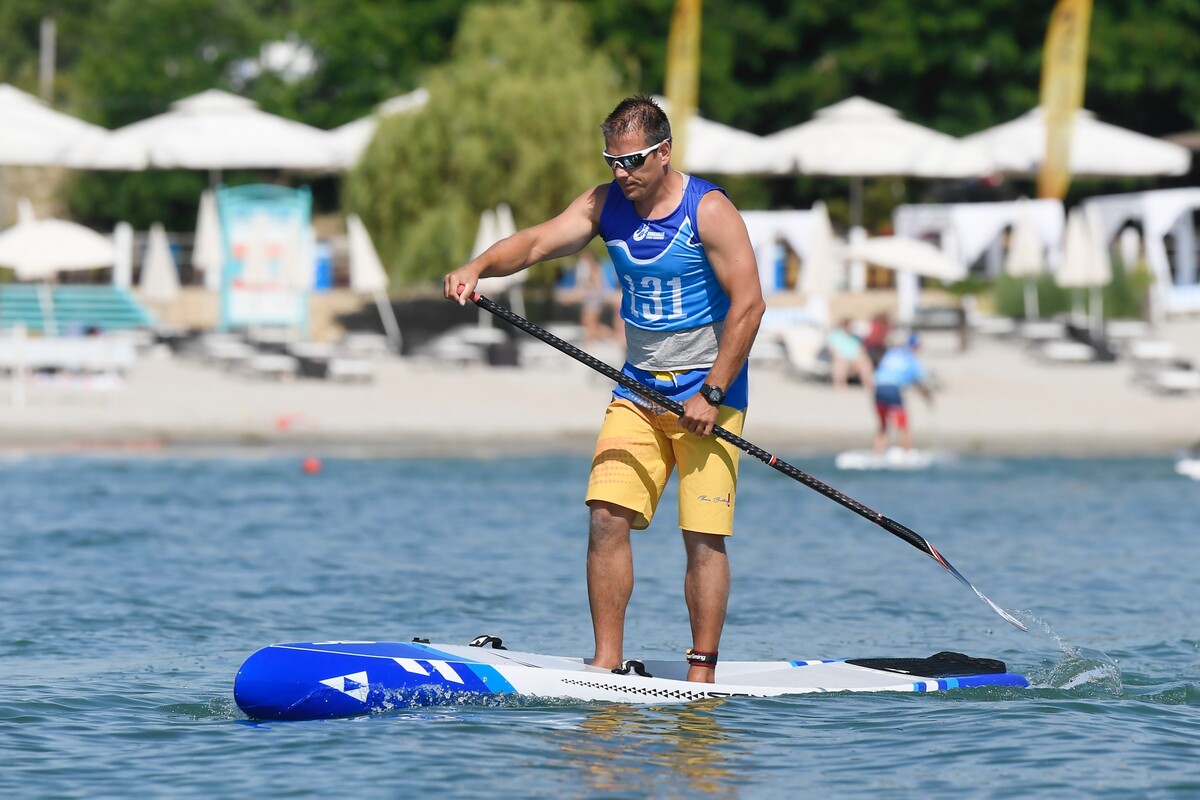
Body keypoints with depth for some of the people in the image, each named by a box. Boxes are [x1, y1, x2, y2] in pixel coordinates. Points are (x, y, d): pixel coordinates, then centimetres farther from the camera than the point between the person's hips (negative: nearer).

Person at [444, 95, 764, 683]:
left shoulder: (708, 210, -12)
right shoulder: (604, 205, 2)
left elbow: (748, 304, -15)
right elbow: (538, 242, -9)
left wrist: (711, 394, -18)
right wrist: (478, 266, -30)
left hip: (709, 392, -5)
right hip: (638, 387, 5)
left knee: (702, 536, -8)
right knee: (607, 518, -7)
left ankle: (702, 672, -3)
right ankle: (607, 663, -3)